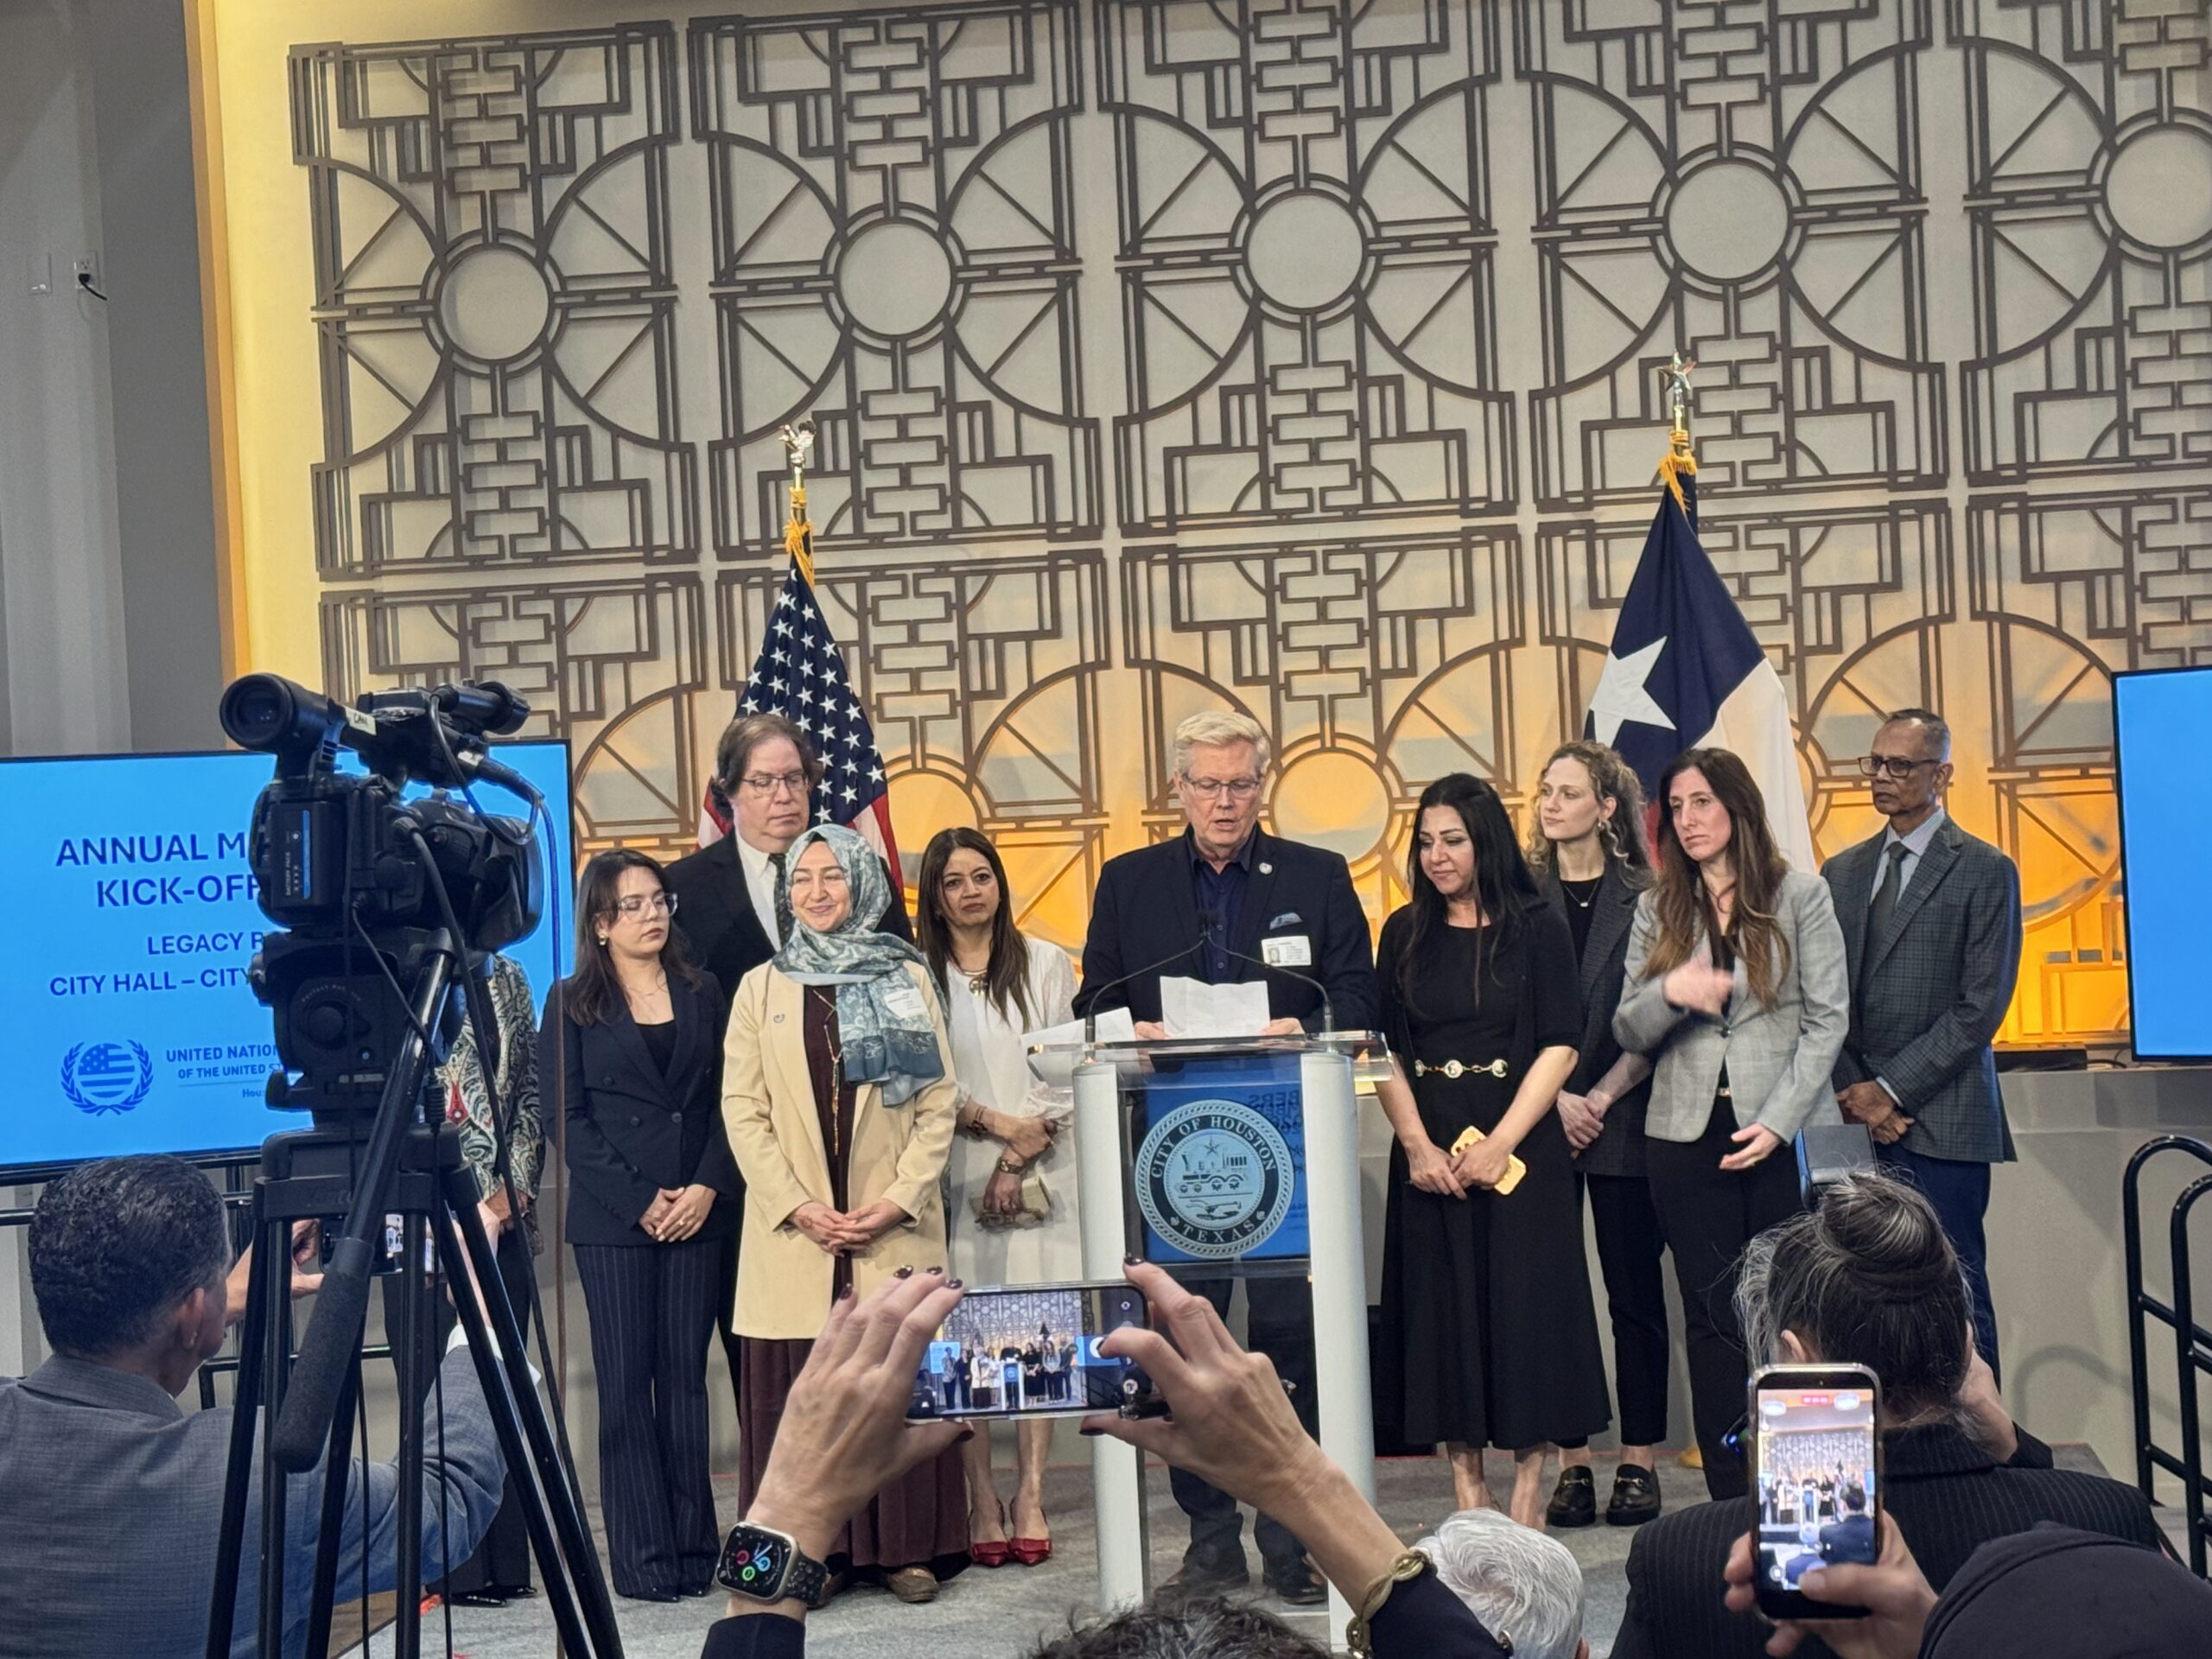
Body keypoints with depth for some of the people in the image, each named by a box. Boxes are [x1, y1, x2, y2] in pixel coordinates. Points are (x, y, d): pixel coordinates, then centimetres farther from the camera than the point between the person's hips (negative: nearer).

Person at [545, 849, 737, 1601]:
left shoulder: (701, 992, 10)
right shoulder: (573, 1003, 3)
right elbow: (572, 1118, -3)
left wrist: (708, 1187, -8)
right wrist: (642, 1200, -11)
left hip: (696, 1212, 2)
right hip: (612, 1219, -2)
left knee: (685, 1377, 5)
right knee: (626, 1383, 0)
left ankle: (693, 1547, 10)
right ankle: (642, 1556, 4)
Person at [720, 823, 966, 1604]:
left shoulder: (907, 978, 9)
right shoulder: (760, 988, 10)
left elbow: (939, 1102, 4)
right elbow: (743, 1112, 3)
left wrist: (899, 1200, -8)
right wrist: (798, 1207, -9)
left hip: (895, 1227, 0)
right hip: (794, 1230, 0)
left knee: (900, 1387, 0)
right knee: (800, 1391, -1)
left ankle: (906, 1549, 7)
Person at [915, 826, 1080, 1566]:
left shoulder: (1047, 964, 8)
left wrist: (1021, 1155, -6)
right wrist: (992, 1121, -9)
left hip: (1039, 1171, 1)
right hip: (953, 1170, -1)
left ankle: (1030, 1496, 1)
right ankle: (981, 1499, -1)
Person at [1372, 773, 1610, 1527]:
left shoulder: (1536, 929, -1)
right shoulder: (1404, 934, 8)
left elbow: (1560, 1046, -6)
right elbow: (1385, 1050, 4)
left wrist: (1500, 1142, -14)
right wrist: (1417, 1144, -9)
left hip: (1520, 1150, -3)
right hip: (1430, 1158, 3)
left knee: (1525, 1311, 0)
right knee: (1444, 1316, 4)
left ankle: (1528, 1506, 9)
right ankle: (1469, 1507, 12)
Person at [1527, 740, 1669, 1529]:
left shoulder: (1644, 899, 1)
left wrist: (1602, 1099, -9)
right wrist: (1556, 1099, -7)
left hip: (1622, 1120, -1)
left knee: (1634, 1291, 3)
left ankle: (1638, 1463, 10)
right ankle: (1572, 1464, 8)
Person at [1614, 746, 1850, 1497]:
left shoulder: (1800, 894, 4)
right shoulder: (1656, 911, 11)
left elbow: (1826, 1020, -1)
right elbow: (1627, 1032, 8)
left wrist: (1778, 1123, -10)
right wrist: (1669, 993, -15)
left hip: (1784, 1135, -2)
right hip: (1687, 1136, 2)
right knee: (1711, 1318, 1)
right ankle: (1731, 1497, 5)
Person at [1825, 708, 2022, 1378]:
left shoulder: (1985, 872, 1)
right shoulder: (1843, 872, 17)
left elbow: (1981, 1005, -6)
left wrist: (1892, 1089, -9)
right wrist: (1856, 1094, -1)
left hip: (1941, 1121, -4)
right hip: (1859, 1120, 4)